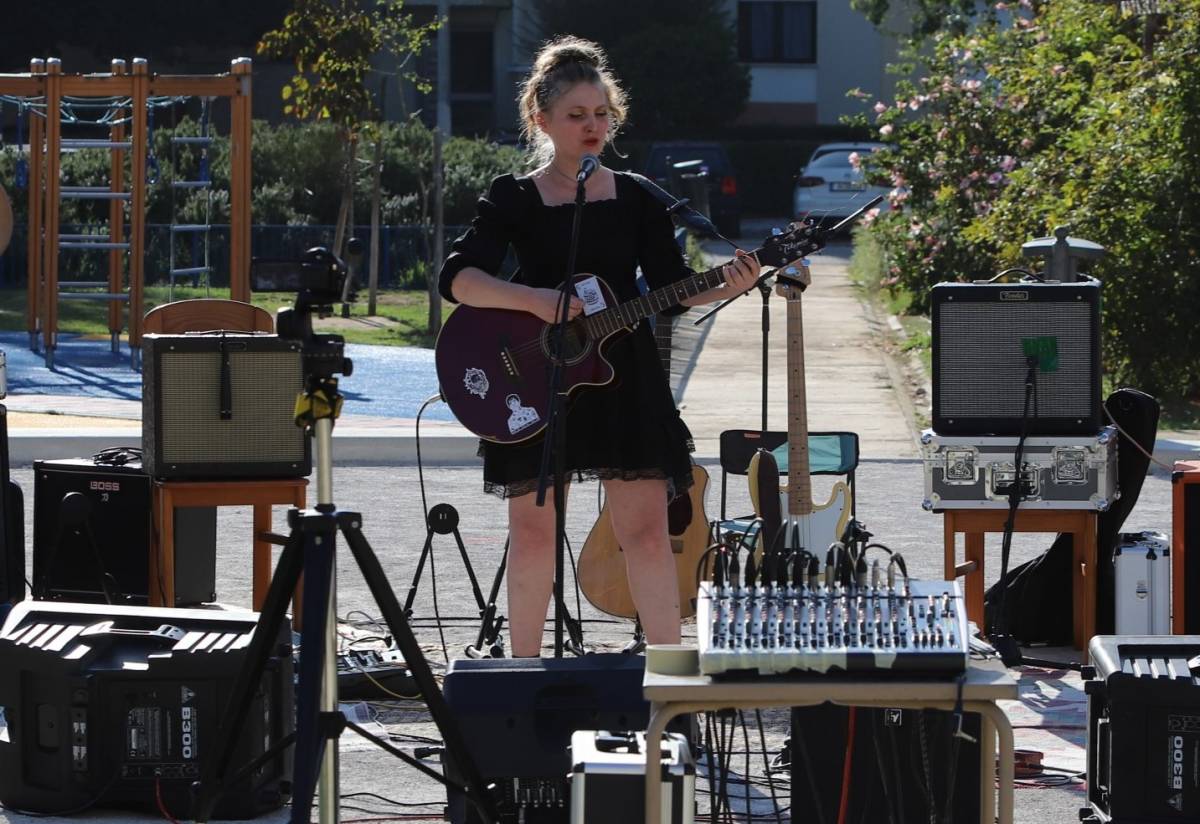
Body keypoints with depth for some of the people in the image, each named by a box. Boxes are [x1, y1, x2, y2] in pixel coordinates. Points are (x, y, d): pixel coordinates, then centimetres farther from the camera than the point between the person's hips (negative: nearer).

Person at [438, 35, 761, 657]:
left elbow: (672, 289, 5)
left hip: (623, 375, 1)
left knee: (646, 529, -5)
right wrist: (534, 299, -25)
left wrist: (726, 287, -15)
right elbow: (455, 278, -11)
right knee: (533, 531, 4)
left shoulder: (637, 199, 7)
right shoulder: (513, 200, 0)